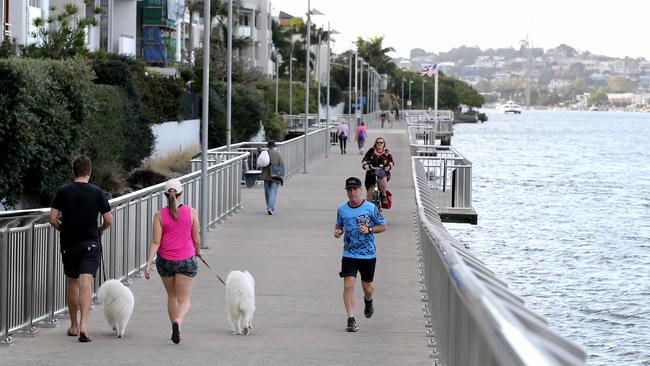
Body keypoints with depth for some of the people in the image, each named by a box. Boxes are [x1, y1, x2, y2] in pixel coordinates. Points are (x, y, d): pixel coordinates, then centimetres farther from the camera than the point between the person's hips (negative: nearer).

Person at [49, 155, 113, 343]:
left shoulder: (63, 191, -1)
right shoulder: (97, 192, -3)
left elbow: (53, 218, -5)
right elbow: (109, 220, -2)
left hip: (68, 243, 2)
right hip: (90, 243, -2)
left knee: (72, 284, 14)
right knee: (86, 283, -9)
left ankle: (73, 327, 23)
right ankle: (83, 325, -24)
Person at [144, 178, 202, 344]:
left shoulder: (160, 215, -6)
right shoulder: (191, 212, -6)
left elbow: (155, 242, -12)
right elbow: (196, 239, 0)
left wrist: (148, 264, -12)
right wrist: (198, 251, 21)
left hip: (165, 260, 2)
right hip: (186, 261, -2)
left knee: (172, 296, 20)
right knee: (184, 299, 0)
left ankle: (175, 330, 26)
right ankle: (178, 322, -28)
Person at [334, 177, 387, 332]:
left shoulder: (371, 208, -5)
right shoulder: (342, 209, 3)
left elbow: (383, 226, 3)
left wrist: (369, 229, -13)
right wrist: (337, 231, -2)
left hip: (368, 255, -1)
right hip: (349, 254, 1)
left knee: (367, 287, 12)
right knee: (348, 285, -14)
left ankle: (368, 300, 49)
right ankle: (351, 319, -10)